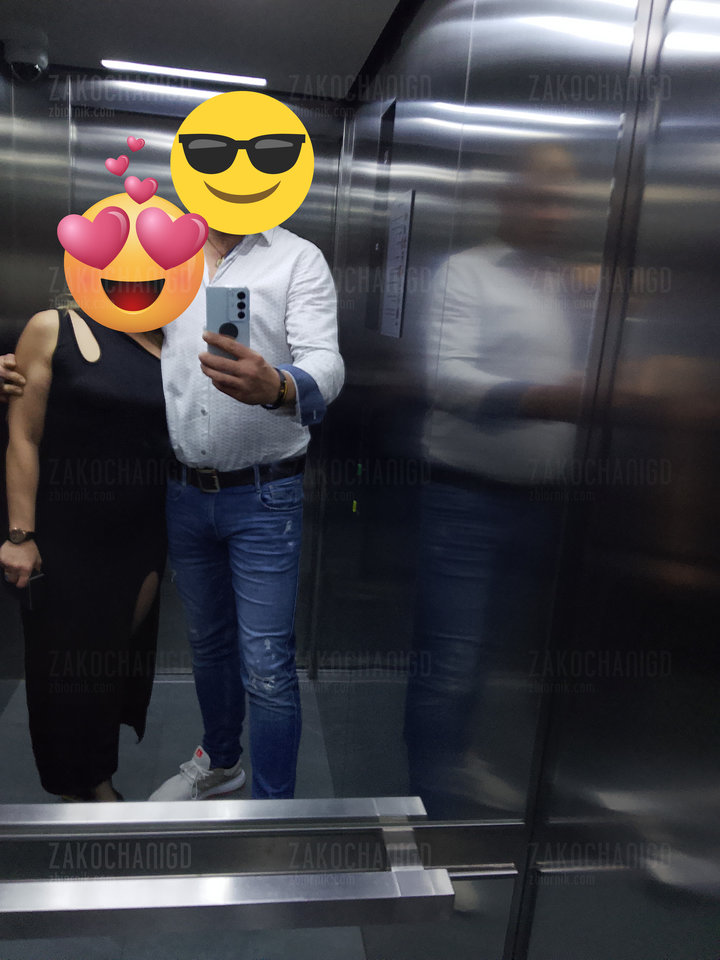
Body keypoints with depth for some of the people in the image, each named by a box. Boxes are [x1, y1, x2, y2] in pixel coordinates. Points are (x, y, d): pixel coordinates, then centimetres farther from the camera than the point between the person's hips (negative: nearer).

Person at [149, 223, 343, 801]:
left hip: (264, 496, -4)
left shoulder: (299, 259, -5)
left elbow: (325, 364, -18)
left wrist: (276, 387, -42)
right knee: (208, 642, 21)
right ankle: (219, 761, 45)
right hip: (182, 490, 5)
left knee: (266, 667, -1)